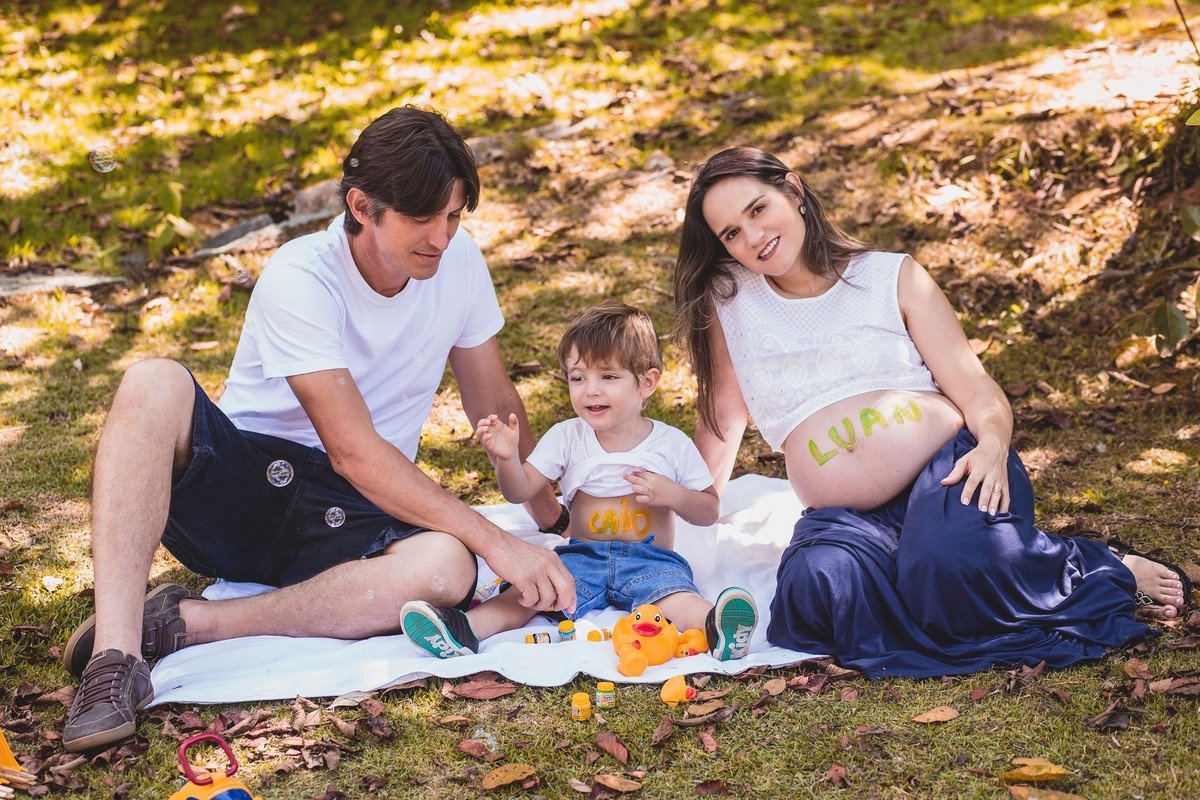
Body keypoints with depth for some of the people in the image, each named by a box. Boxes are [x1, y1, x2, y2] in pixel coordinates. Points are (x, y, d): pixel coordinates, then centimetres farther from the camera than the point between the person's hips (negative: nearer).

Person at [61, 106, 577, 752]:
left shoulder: (457, 262, -1)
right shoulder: (299, 280, -18)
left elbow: (495, 405, 13)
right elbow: (354, 451, -24)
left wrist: (552, 517, 8)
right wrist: (496, 541, -27)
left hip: (346, 515, 3)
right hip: (238, 479, -3)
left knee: (446, 567, -33)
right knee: (153, 384, -34)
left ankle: (182, 623, -28)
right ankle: (116, 652, -41)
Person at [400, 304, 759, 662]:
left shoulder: (673, 444, 4)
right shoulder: (566, 437, 7)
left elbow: (710, 511, 9)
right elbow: (520, 491, 1)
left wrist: (673, 495, -12)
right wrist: (507, 457, -20)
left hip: (651, 562, -2)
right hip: (583, 556, 2)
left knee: (675, 597, -35)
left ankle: (715, 628, -63)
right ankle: (465, 629, -46)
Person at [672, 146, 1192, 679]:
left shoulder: (893, 277, 7)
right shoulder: (728, 302, 8)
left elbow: (978, 391, 3)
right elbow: (721, 418, 21)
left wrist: (992, 446, -18)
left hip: (945, 472, -1)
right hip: (848, 516, 2)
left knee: (955, 561, -36)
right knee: (817, 586, -35)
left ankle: (1113, 575, -8)